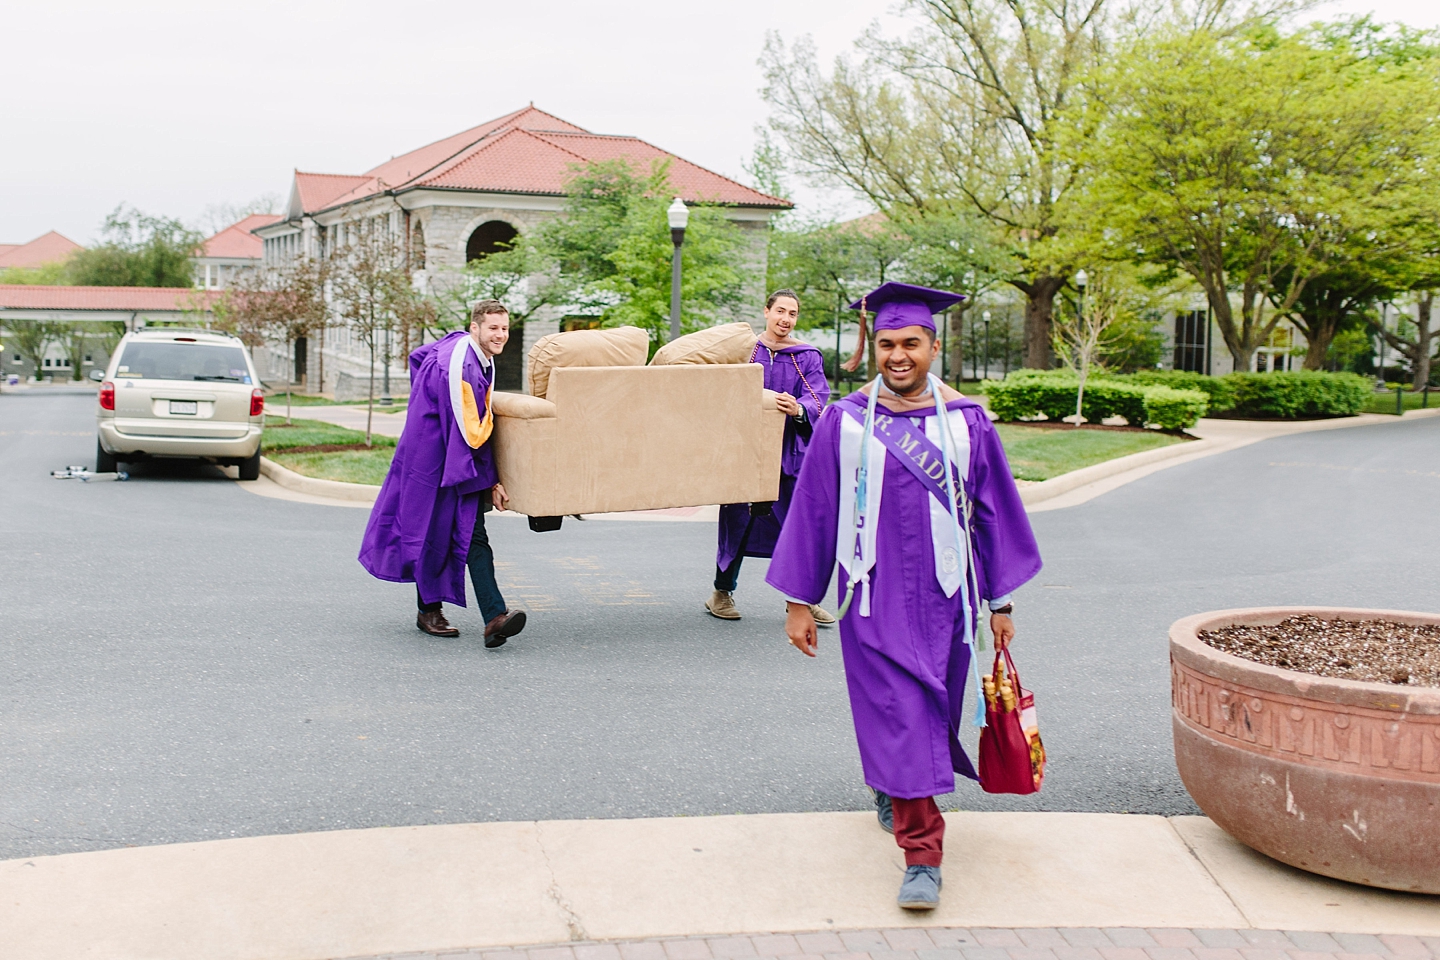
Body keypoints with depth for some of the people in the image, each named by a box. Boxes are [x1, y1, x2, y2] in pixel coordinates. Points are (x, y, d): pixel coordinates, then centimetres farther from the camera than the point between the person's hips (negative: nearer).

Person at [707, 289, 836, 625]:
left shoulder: (807, 357, 4)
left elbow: (818, 400, -8)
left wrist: (797, 409, -29)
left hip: (790, 452, 1)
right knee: (737, 520, 2)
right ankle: (722, 593, 17)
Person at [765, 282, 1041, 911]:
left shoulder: (965, 422, 0)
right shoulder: (845, 422, -3)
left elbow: (993, 511, 6)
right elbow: (813, 512, 1)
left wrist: (1001, 601, 6)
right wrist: (800, 600, 1)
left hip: (944, 596, 2)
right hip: (874, 596, -2)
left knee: (932, 712, 14)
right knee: (897, 717, -6)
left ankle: (893, 786, 44)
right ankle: (922, 854, 3)